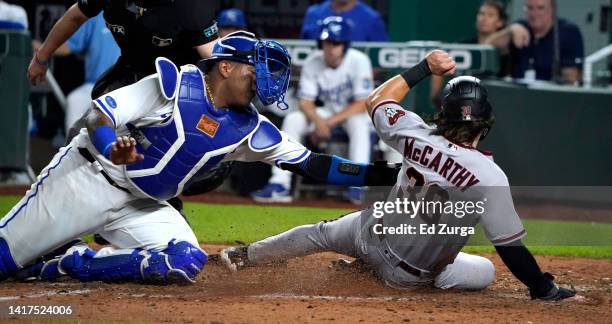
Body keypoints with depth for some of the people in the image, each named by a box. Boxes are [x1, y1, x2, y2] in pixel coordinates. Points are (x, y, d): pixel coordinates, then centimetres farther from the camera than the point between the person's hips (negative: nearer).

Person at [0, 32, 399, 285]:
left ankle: (68, 265, -8)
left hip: (141, 206, 6)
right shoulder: (174, 83, -15)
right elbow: (101, 114, -20)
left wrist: (378, 175, -9)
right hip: (88, 176, -6)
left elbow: (310, 163, 0)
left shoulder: (247, 128, 1)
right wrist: (112, 150, -42)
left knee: (185, 262, -19)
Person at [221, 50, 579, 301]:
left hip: (373, 232, 3)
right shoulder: (490, 177, -30)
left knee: (319, 233, 32)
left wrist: (425, 68, 5)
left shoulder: (419, 136, -18)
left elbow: (377, 100, 3)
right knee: (486, 271, 21)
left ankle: (244, 256, 44)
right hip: (410, 274, -3)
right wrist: (545, 289, -14)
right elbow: (510, 246, -25)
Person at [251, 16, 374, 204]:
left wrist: (330, 122, -28)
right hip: (328, 112, 4)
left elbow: (362, 104, -21)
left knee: (358, 124, -37)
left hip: (354, 112, -3)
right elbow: (305, 102, -11)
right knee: (292, 119, -20)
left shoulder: (359, 61, -20)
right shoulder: (313, 62, -11)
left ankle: (358, 186, -43)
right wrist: (318, 121, -33)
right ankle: (279, 185, -26)